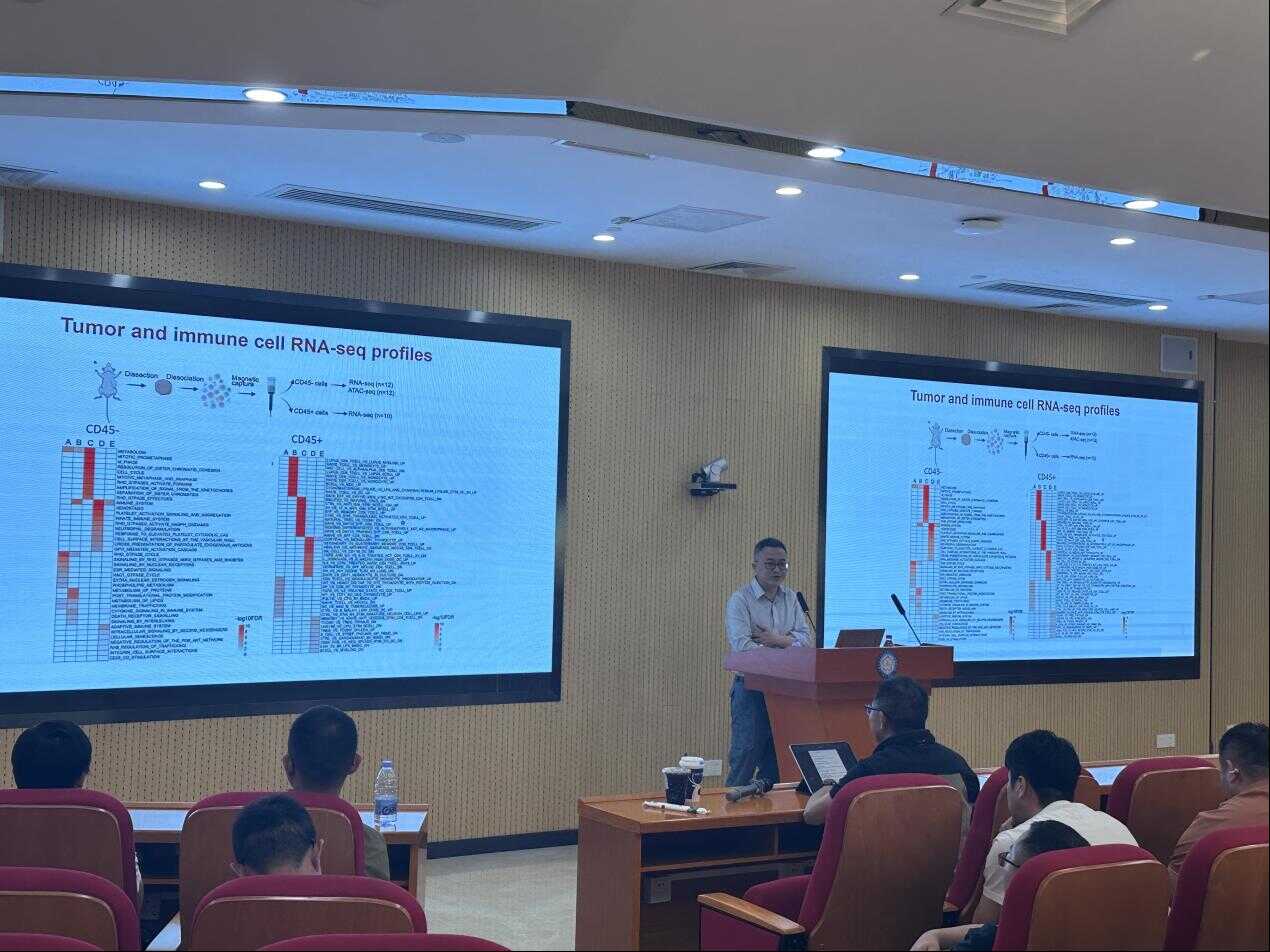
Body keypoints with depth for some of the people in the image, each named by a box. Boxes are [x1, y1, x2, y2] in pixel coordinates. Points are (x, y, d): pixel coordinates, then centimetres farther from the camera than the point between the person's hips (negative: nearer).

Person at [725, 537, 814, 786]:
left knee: (777, 761, 9)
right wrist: (787, 646, -17)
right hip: (751, 687, -5)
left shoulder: (791, 598, 11)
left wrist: (777, 639, -13)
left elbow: (807, 640, 4)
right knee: (745, 754, -4)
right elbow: (741, 646, -20)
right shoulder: (740, 599, -8)